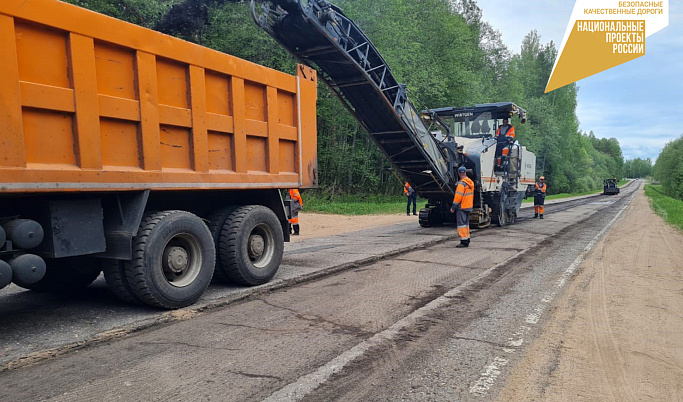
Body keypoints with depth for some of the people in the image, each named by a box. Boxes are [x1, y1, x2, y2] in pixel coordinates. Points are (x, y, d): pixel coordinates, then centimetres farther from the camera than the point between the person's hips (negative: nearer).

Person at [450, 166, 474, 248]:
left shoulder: (461, 183, -18)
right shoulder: (471, 182, 10)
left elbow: (458, 196, -20)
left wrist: (453, 207, -16)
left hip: (462, 207, -9)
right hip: (468, 207, 9)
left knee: (461, 224, -6)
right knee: (466, 224, 16)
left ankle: (464, 242, -6)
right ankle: (467, 240, 21)